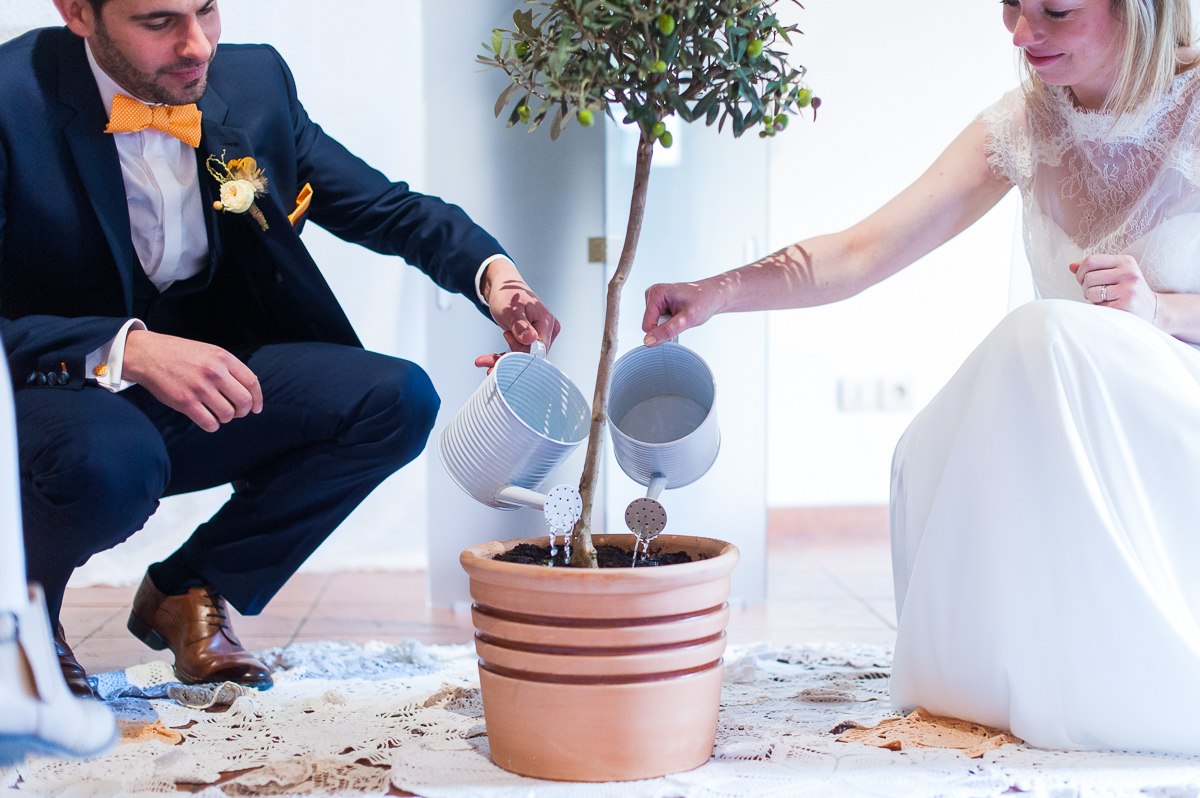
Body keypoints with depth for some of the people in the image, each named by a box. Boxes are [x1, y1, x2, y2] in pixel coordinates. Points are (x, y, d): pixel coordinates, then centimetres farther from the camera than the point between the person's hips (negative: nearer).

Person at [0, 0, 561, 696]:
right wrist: (129, 349, -37)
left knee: (398, 399, -14)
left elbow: (383, 206, 5)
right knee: (113, 464, -39)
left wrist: (492, 270, -14)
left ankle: (186, 589, 3)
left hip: (198, 380, 6)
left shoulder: (253, 82, -4)